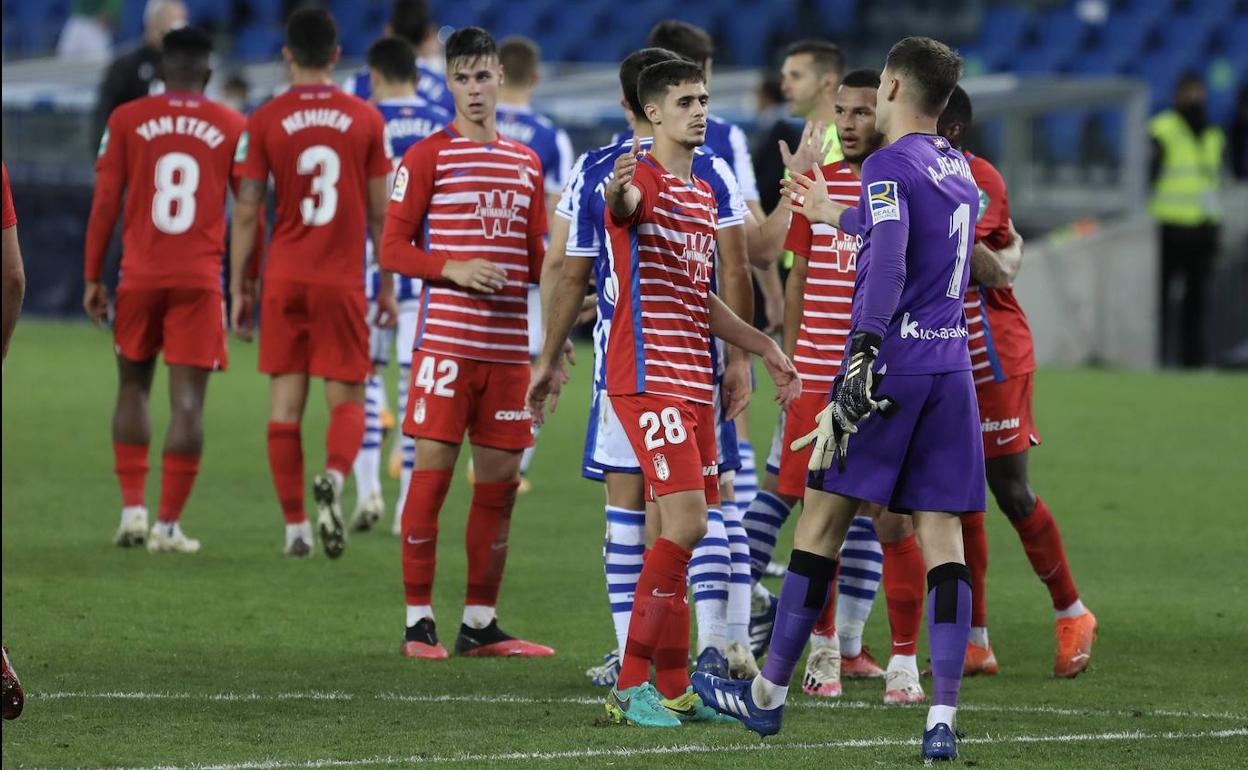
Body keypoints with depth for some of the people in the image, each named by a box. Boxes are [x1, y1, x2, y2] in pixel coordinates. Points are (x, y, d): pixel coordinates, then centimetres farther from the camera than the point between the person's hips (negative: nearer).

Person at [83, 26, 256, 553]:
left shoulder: (127, 121, 2)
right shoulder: (233, 128, 3)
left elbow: (105, 203, 0)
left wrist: (92, 278, 6)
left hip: (140, 275, 1)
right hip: (200, 279, -1)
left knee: (132, 387, 16)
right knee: (187, 400, 1)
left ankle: (132, 510, 8)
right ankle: (169, 524, -1)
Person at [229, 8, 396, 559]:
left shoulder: (264, 122, -1)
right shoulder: (365, 120, 1)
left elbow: (246, 212, -2)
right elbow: (379, 212, 4)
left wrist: (238, 290, 4)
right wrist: (388, 284, 13)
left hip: (284, 279, 0)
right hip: (343, 281, 0)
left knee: (285, 403, 6)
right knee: (347, 400, 6)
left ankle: (295, 526, 3)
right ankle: (334, 476, -24)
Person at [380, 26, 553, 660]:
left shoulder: (526, 163, 16)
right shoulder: (427, 156, 0)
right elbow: (392, 249, -3)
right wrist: (452, 267, -18)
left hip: (509, 344, 5)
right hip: (446, 339, -5)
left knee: (500, 480, 6)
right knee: (432, 471, -6)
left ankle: (480, 625, 14)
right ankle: (418, 623, -1)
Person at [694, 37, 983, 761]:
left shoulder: (890, 166, -6)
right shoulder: (961, 171, 17)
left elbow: (888, 264, -20)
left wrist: (862, 359, -26)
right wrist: (835, 213, 51)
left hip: (890, 366, -6)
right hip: (953, 368, 6)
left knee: (824, 521, 4)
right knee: (942, 536, 1)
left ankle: (768, 694, 13)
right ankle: (944, 720, -8)